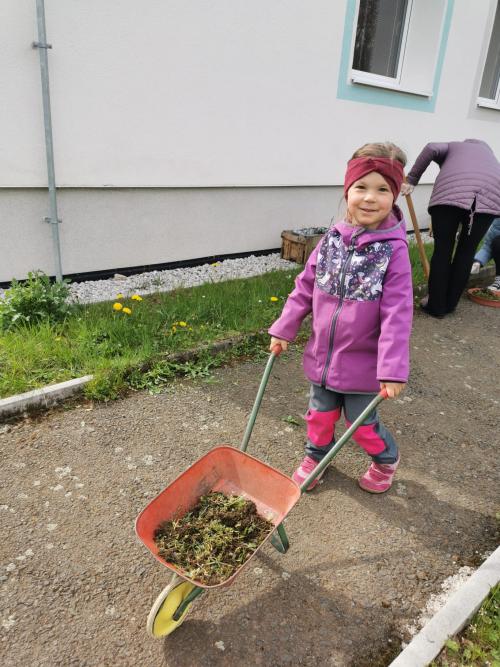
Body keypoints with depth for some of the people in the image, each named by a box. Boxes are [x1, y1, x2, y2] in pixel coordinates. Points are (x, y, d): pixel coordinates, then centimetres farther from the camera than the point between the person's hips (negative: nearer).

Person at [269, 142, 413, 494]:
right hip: (322, 354, 4)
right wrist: (284, 329, 6)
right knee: (320, 415, 20)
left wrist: (393, 369, -23)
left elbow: (397, 315, -20)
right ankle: (317, 454, 48)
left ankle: (387, 459, 44)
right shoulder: (332, 239, -3)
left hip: (363, 363, -4)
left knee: (362, 424, 13)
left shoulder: (394, 250, -17)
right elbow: (305, 287, 5)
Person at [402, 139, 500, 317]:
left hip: (451, 193, -2)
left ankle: (436, 306, 16)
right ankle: (450, 304, 26)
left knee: (443, 250, 9)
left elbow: (431, 149, 11)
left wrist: (411, 180, 13)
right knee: (467, 251, 16)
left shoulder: (453, 146, 34)